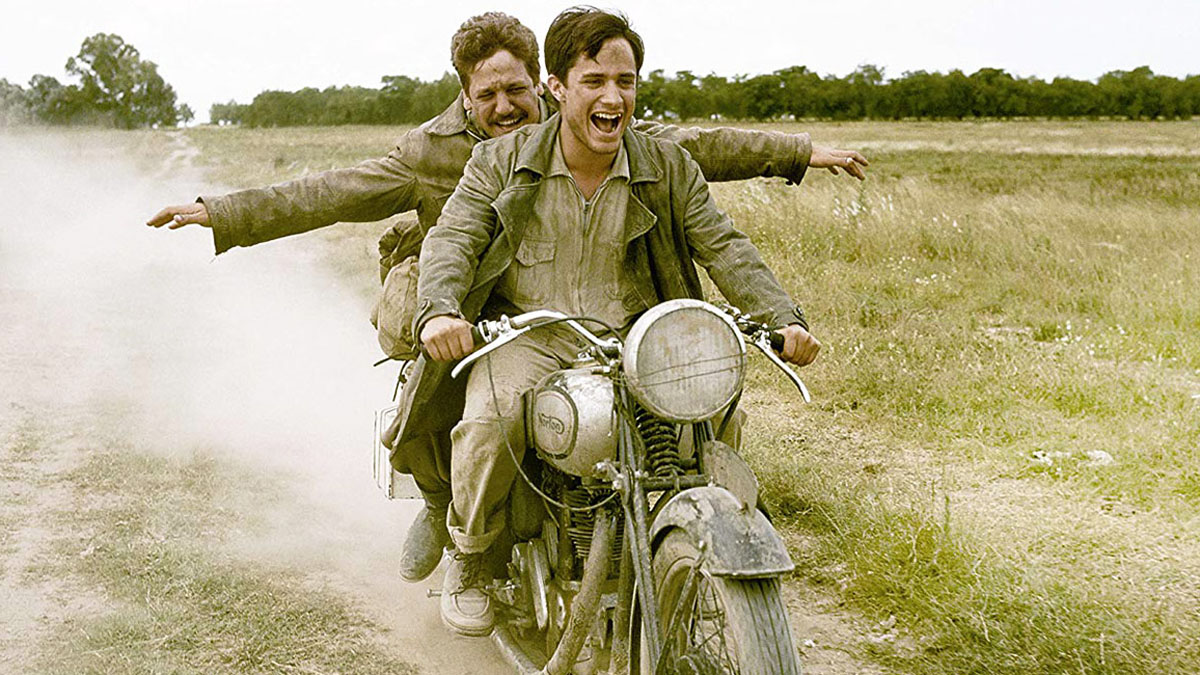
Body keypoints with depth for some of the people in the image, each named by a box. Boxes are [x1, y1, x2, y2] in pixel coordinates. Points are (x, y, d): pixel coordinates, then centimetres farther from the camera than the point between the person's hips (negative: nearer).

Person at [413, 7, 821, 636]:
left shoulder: (668, 167, 5)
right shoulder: (502, 161, 0)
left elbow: (723, 247, 0)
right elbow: (450, 238, -10)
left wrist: (783, 319, -17)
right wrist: (439, 310, -33)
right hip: (525, 334, -2)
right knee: (491, 419, -33)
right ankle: (470, 557, -3)